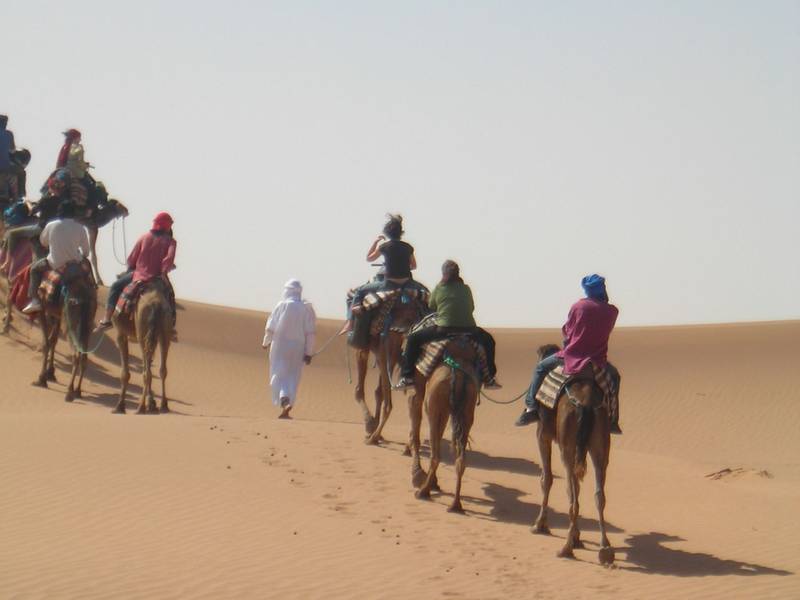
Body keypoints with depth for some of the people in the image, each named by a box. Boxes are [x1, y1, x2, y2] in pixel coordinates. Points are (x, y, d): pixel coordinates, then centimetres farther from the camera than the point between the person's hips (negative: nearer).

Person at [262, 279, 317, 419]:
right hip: (298, 348, 2)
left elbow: (270, 327, -3)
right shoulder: (306, 308, -2)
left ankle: (284, 400, -22)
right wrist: (308, 352, 1)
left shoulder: (281, 305, -6)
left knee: (279, 375, 2)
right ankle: (287, 408, 7)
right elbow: (310, 332, -4)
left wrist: (266, 342, 14)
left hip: (280, 346, -2)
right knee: (293, 377, 11)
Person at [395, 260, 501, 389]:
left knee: (413, 339, 15)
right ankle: (490, 377, 27)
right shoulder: (466, 289, 8)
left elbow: (431, 307, 14)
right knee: (488, 340, 31)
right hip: (468, 329, 2)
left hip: (443, 330, -2)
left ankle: (408, 376, 5)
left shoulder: (438, 289, 2)